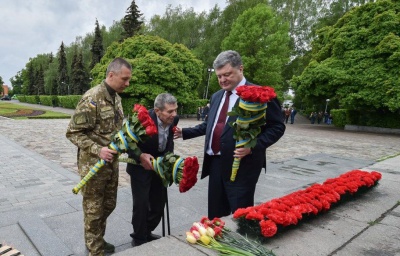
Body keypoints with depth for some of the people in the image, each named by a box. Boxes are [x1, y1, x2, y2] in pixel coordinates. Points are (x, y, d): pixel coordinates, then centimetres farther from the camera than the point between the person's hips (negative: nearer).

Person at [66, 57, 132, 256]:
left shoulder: (116, 97, 6)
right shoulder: (92, 99, -19)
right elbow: (73, 132, -18)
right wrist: (97, 150, -26)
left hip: (112, 162, 8)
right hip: (93, 164, -8)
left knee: (109, 204, 20)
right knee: (94, 208, 9)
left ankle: (98, 240, 41)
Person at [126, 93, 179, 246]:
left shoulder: (174, 119, -14)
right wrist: (140, 156, -34)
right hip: (141, 166, -5)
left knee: (159, 203, 14)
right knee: (141, 204, -1)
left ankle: (147, 232, 38)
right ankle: (139, 239, 24)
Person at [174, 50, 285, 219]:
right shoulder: (216, 96, 15)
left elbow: (277, 127, -9)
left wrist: (253, 147, -21)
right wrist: (185, 133, 14)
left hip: (241, 164, -7)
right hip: (216, 163, 7)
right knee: (215, 213, 17)